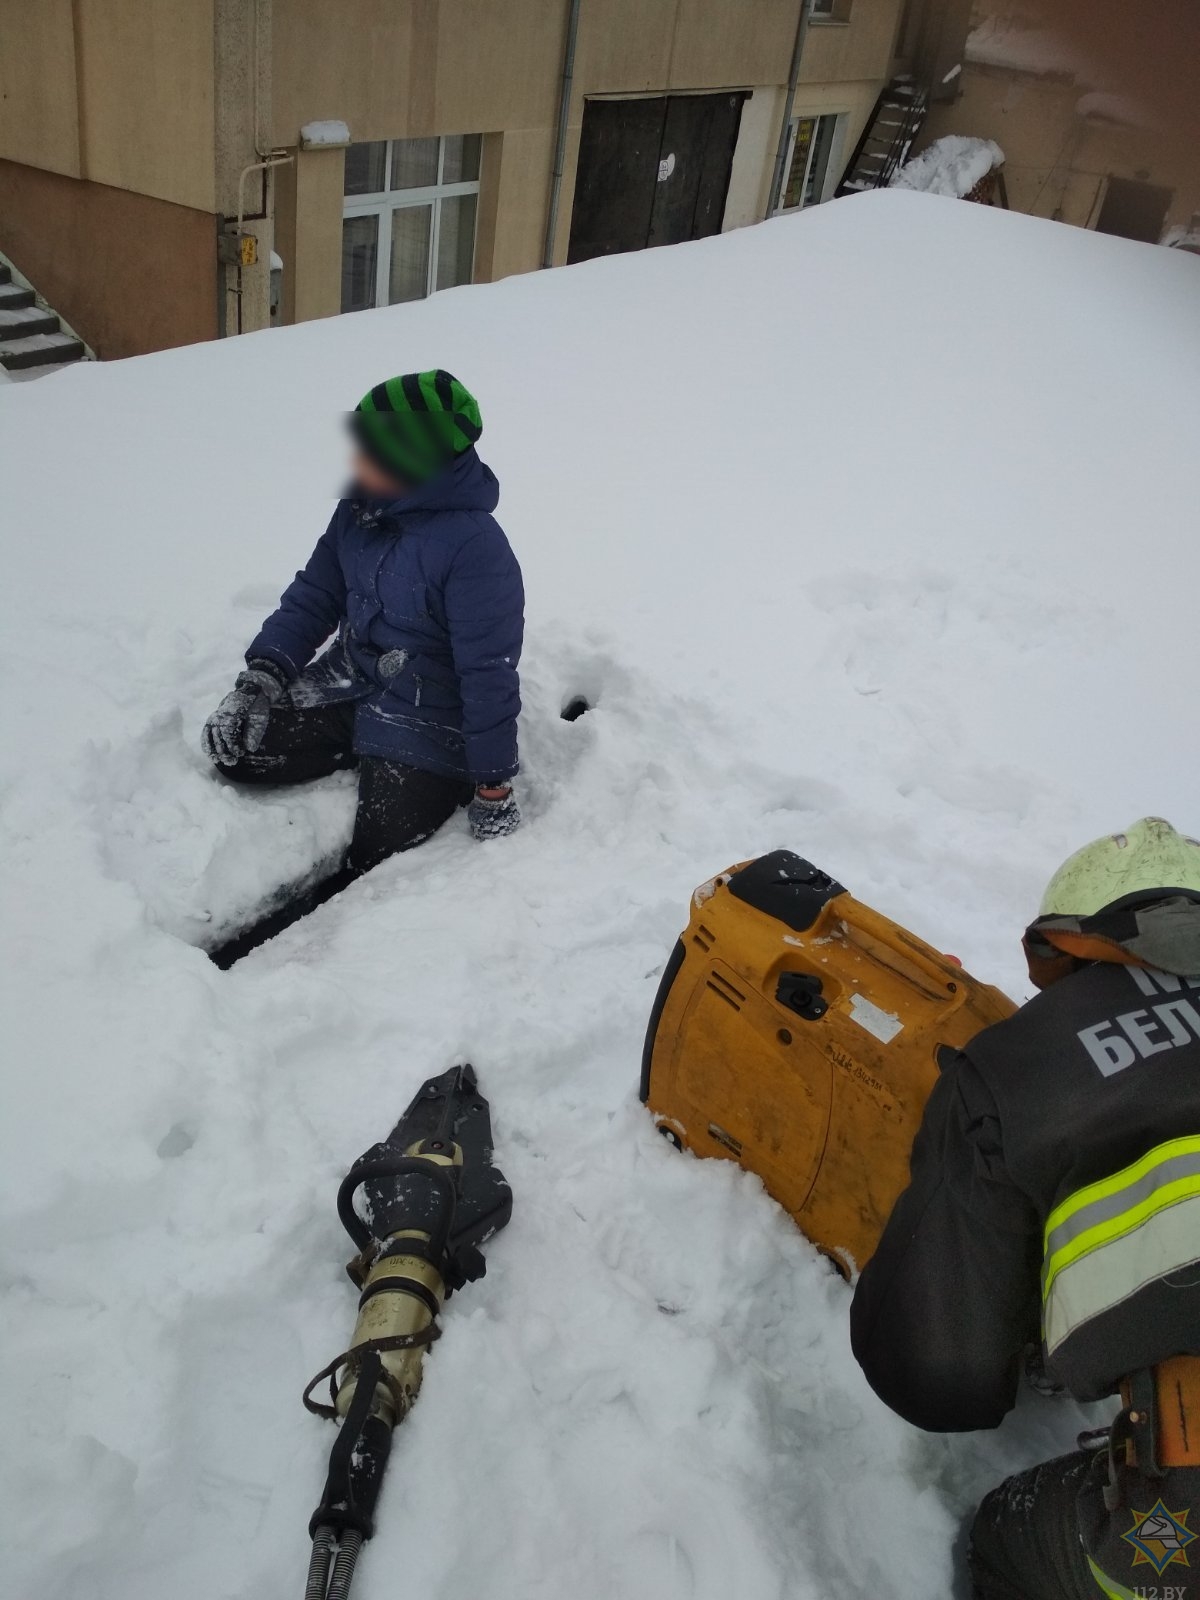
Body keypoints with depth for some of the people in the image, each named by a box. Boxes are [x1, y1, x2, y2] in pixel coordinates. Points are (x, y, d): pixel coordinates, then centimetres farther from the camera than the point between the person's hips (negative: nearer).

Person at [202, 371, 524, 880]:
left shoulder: (475, 546, -26)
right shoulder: (361, 509, -3)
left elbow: (488, 673, -23)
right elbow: (313, 596, 7)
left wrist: (493, 788, -18)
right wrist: (260, 676, -7)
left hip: (430, 718, -7)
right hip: (344, 690, 7)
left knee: (375, 864, -11)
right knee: (236, 749, -6)